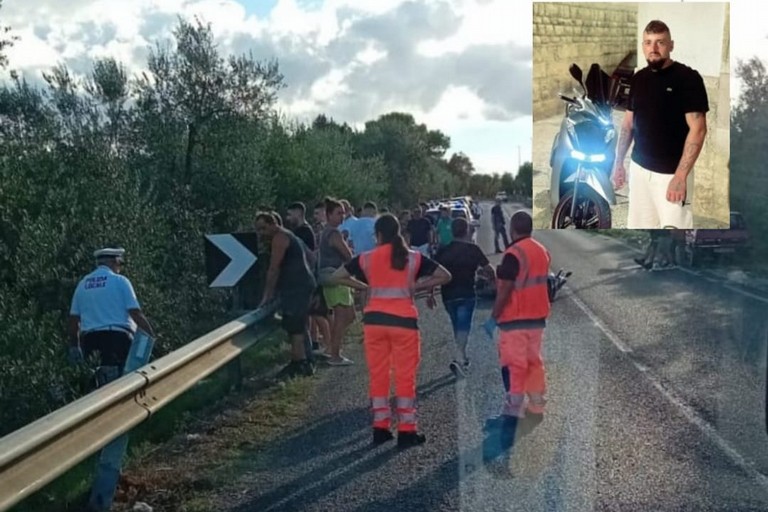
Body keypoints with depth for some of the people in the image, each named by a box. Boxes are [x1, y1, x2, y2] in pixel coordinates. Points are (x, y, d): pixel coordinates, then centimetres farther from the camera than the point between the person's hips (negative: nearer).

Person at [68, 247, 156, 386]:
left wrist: (74, 346, 20)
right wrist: (152, 337, -3)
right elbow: (136, 314, -7)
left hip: (90, 338, 5)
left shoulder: (82, 284, 14)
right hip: (118, 337, -5)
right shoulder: (119, 281, 0)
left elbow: (73, 319, 13)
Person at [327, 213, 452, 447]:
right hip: (404, 320, -1)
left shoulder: (366, 258, 2)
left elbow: (337, 277, 6)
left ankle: (380, 428, 16)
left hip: (374, 320, 2)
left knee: (378, 375, 11)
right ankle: (407, 431, 9)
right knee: (405, 376, 5)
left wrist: (365, 287, 11)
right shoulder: (414, 258, 0)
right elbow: (445, 276, 2)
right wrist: (417, 287, 6)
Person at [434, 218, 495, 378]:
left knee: (457, 326, 19)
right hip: (467, 293, -3)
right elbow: (488, 269, -2)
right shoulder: (473, 249, -4)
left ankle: (463, 358, 29)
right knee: (463, 326, -6)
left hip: (448, 295, 3)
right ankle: (459, 358, -25)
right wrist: (493, 279, 18)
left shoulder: (443, 251, 2)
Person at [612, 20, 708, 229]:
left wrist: (681, 175, -22)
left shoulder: (688, 78, -11)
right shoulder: (638, 78, 8)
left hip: (671, 172, -6)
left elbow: (698, 129, -16)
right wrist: (618, 162, 11)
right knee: (640, 224, 11)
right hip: (639, 167, 6)